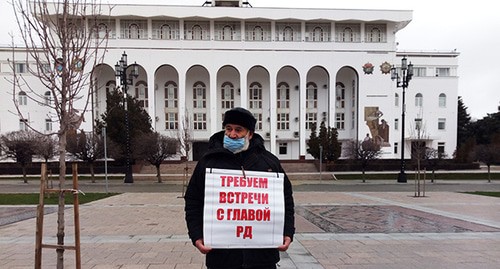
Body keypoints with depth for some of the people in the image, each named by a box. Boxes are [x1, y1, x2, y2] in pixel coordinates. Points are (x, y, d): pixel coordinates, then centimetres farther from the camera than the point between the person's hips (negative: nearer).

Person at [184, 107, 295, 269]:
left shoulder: (269, 161, 6)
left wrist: (287, 233, 1)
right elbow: (193, 202, 5)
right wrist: (197, 237, -5)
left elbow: (286, 199, 11)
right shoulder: (208, 162, 2)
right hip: (221, 254, 0)